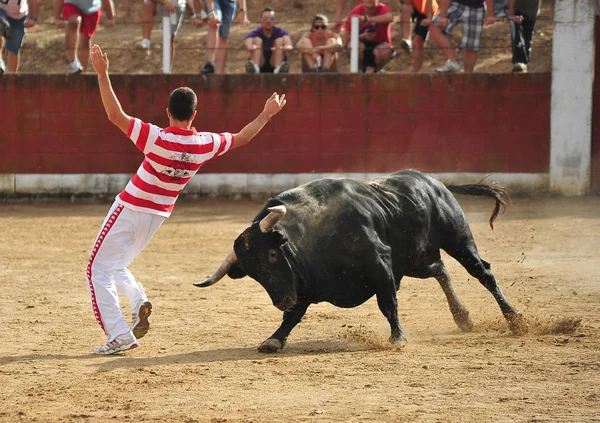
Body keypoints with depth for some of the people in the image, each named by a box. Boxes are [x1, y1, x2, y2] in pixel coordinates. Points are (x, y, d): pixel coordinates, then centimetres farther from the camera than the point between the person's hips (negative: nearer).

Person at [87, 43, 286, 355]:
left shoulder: (156, 138, -25)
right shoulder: (205, 145, -11)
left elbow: (115, 115, -27)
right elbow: (241, 138, 6)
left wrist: (103, 74, -26)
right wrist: (267, 114, 19)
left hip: (130, 210, -6)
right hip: (158, 216, 6)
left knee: (100, 270, 1)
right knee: (116, 266, 25)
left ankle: (119, 335, -10)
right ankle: (139, 300, -2)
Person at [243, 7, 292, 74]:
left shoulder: (279, 32, 1)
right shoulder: (255, 33, -1)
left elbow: (286, 38, -23)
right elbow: (247, 42, -24)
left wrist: (288, 45, -50)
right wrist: (249, 47, -51)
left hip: (274, 65, 0)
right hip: (260, 66, 0)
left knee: (279, 41, -16)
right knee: (257, 40, -16)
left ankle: (278, 69, -40)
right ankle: (255, 67, -40)